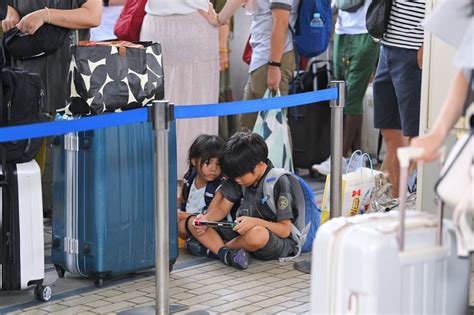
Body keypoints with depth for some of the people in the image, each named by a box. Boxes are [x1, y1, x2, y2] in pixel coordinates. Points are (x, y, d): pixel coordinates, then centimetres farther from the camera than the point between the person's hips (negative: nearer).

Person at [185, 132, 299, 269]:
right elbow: (222, 209, 10)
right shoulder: (241, 175, 3)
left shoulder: (279, 182, -16)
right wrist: (206, 219, -11)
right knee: (193, 224, -5)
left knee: (257, 235, -43)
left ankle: (213, 245, -13)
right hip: (243, 232, 7)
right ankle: (225, 253, -31)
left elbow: (285, 230, -17)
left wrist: (255, 222, -32)